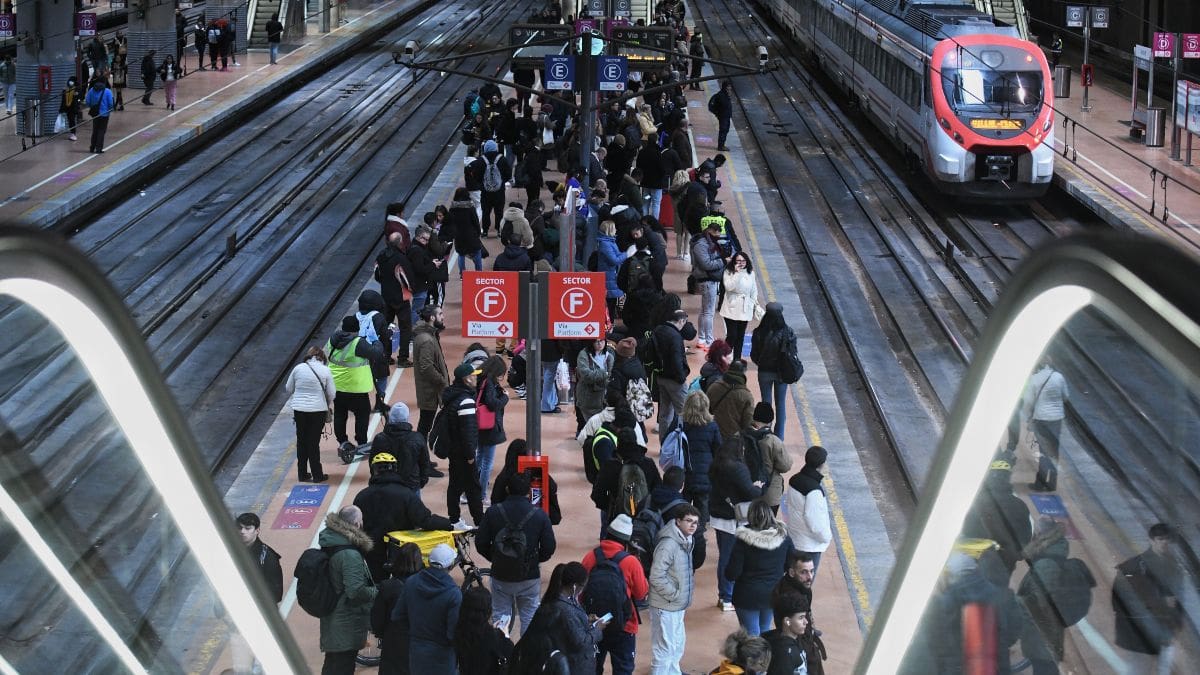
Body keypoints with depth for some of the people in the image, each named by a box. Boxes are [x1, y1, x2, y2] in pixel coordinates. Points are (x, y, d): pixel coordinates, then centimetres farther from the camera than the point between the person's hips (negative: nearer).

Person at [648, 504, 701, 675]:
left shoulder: (686, 540, 5)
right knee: (665, 648, -1)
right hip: (665, 606, -10)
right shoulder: (668, 544, -25)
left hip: (678, 606, 10)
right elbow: (656, 577, -27)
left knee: (678, 642, 24)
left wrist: (685, 596, 13)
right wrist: (675, 594, -18)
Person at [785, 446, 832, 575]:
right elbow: (814, 521, -27)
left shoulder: (794, 480, -2)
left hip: (794, 539, 8)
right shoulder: (814, 490, -28)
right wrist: (827, 536, -7)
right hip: (810, 545, -8)